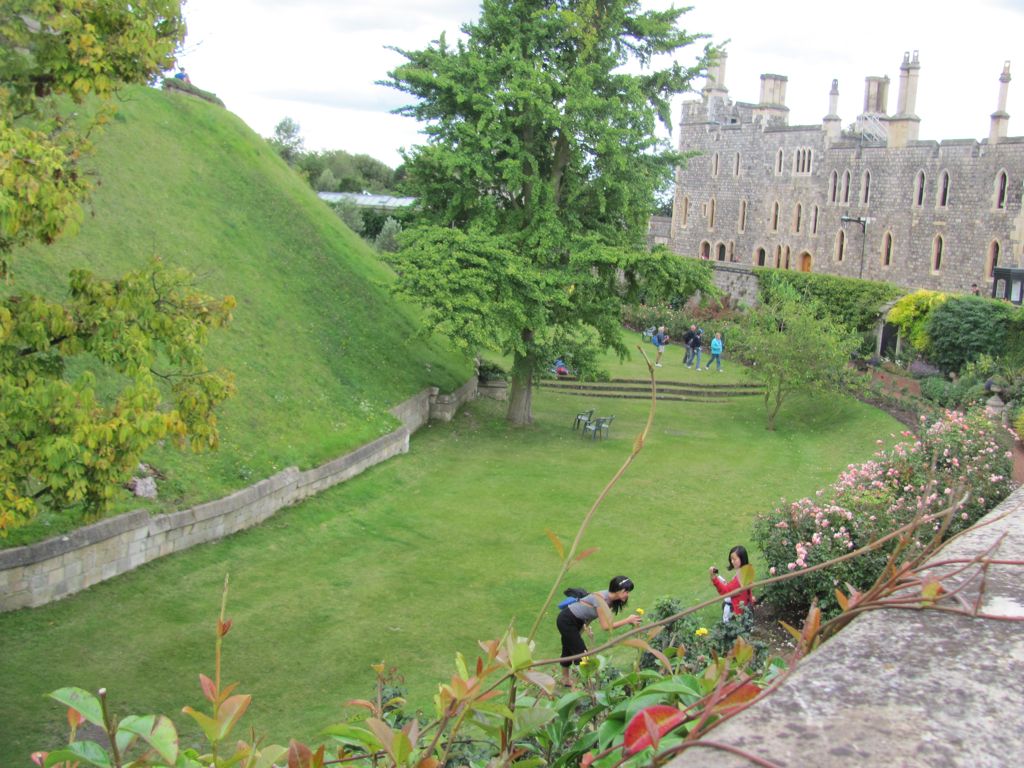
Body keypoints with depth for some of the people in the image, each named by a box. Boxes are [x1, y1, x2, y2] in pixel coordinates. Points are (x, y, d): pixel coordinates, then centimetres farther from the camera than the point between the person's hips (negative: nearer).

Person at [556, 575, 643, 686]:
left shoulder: (609, 598, -5)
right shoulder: (601, 599, -31)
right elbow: (606, 626, -32)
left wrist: (586, 626, -6)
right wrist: (628, 620, -31)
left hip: (575, 621, 9)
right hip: (566, 621, -9)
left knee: (569, 650, 24)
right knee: (581, 653, -5)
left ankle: (566, 679, 40)